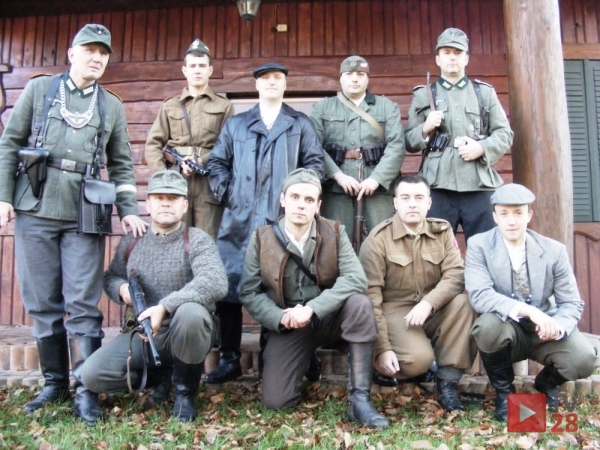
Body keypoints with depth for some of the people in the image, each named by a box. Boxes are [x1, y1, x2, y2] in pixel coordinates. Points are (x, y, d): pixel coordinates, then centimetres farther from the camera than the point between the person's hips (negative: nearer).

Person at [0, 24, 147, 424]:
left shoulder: (112, 107, 12)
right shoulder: (38, 90, 10)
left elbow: (121, 165, 13)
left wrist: (128, 210, 2)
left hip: (84, 215, 0)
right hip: (34, 210, 1)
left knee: (83, 304, -3)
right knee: (42, 302, 6)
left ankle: (86, 389, 4)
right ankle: (55, 382, 19)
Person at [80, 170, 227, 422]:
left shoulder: (196, 240, -9)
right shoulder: (131, 242, 5)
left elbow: (215, 283, -26)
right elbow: (110, 277, 18)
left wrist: (165, 306, -35)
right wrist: (122, 289, -8)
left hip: (186, 334, -3)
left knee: (190, 313, -37)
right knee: (92, 375, -17)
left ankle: (185, 389, -8)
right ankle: (158, 375, 13)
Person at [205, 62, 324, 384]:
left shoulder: (301, 124, 15)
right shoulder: (235, 124, 19)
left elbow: (314, 162, 7)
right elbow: (217, 162, 15)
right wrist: (226, 194, 0)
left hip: (284, 218, -1)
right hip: (239, 218, 2)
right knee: (229, 284, -1)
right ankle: (230, 358, 9)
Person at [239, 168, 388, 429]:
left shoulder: (334, 233, -6)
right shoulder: (261, 239, -5)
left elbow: (355, 278, -20)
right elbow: (249, 293, -3)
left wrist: (312, 308, -30)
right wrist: (280, 318, -20)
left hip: (329, 318, 0)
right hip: (286, 327, 0)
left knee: (360, 303, -33)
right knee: (275, 401, -14)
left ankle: (359, 399, -23)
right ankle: (305, 362, 21)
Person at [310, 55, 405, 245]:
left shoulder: (388, 106, 15)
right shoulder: (322, 107, 15)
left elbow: (397, 146, 1)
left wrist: (377, 178, -12)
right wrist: (338, 175, -12)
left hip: (378, 184, 1)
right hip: (336, 185, 0)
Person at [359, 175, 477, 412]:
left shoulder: (443, 231, 3)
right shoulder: (378, 239, -9)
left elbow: (456, 275, -9)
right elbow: (371, 297, -13)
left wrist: (428, 303, -29)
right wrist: (383, 348, -20)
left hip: (433, 310, 5)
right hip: (394, 311, -4)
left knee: (464, 302, -25)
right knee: (419, 358, -30)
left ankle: (447, 381, -14)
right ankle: (385, 368, 5)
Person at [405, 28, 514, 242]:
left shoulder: (485, 92, 16)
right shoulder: (423, 95, 13)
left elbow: (505, 135, 11)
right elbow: (409, 142, 9)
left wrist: (482, 147, -8)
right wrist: (426, 129, -10)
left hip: (479, 186, 1)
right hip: (437, 187, -1)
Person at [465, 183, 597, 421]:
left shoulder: (554, 250, -3)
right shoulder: (479, 245, -10)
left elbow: (572, 303, -2)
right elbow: (479, 294, -24)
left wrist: (557, 326, -25)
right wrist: (527, 310, -37)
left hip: (544, 333, 2)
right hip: (505, 333, -1)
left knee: (584, 359, -26)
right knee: (488, 325, -35)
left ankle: (546, 382, 13)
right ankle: (504, 390, -4)